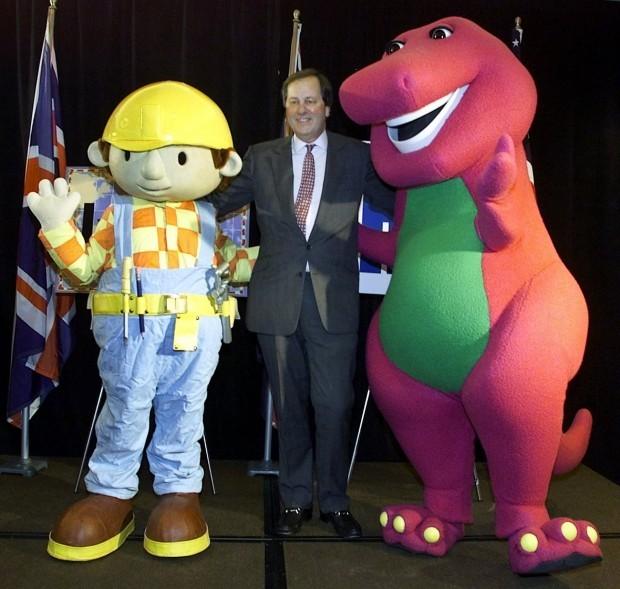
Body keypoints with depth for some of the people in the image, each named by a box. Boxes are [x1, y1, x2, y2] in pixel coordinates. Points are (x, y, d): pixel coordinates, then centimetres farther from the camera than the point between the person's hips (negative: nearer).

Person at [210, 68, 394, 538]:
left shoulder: (357, 156, 6)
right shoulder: (261, 158, 9)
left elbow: (396, 206, 8)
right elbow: (218, 203, 14)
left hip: (334, 297, -1)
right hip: (277, 297, 2)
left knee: (334, 405, 0)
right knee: (290, 406, 10)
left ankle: (335, 502, 20)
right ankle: (296, 500, 26)